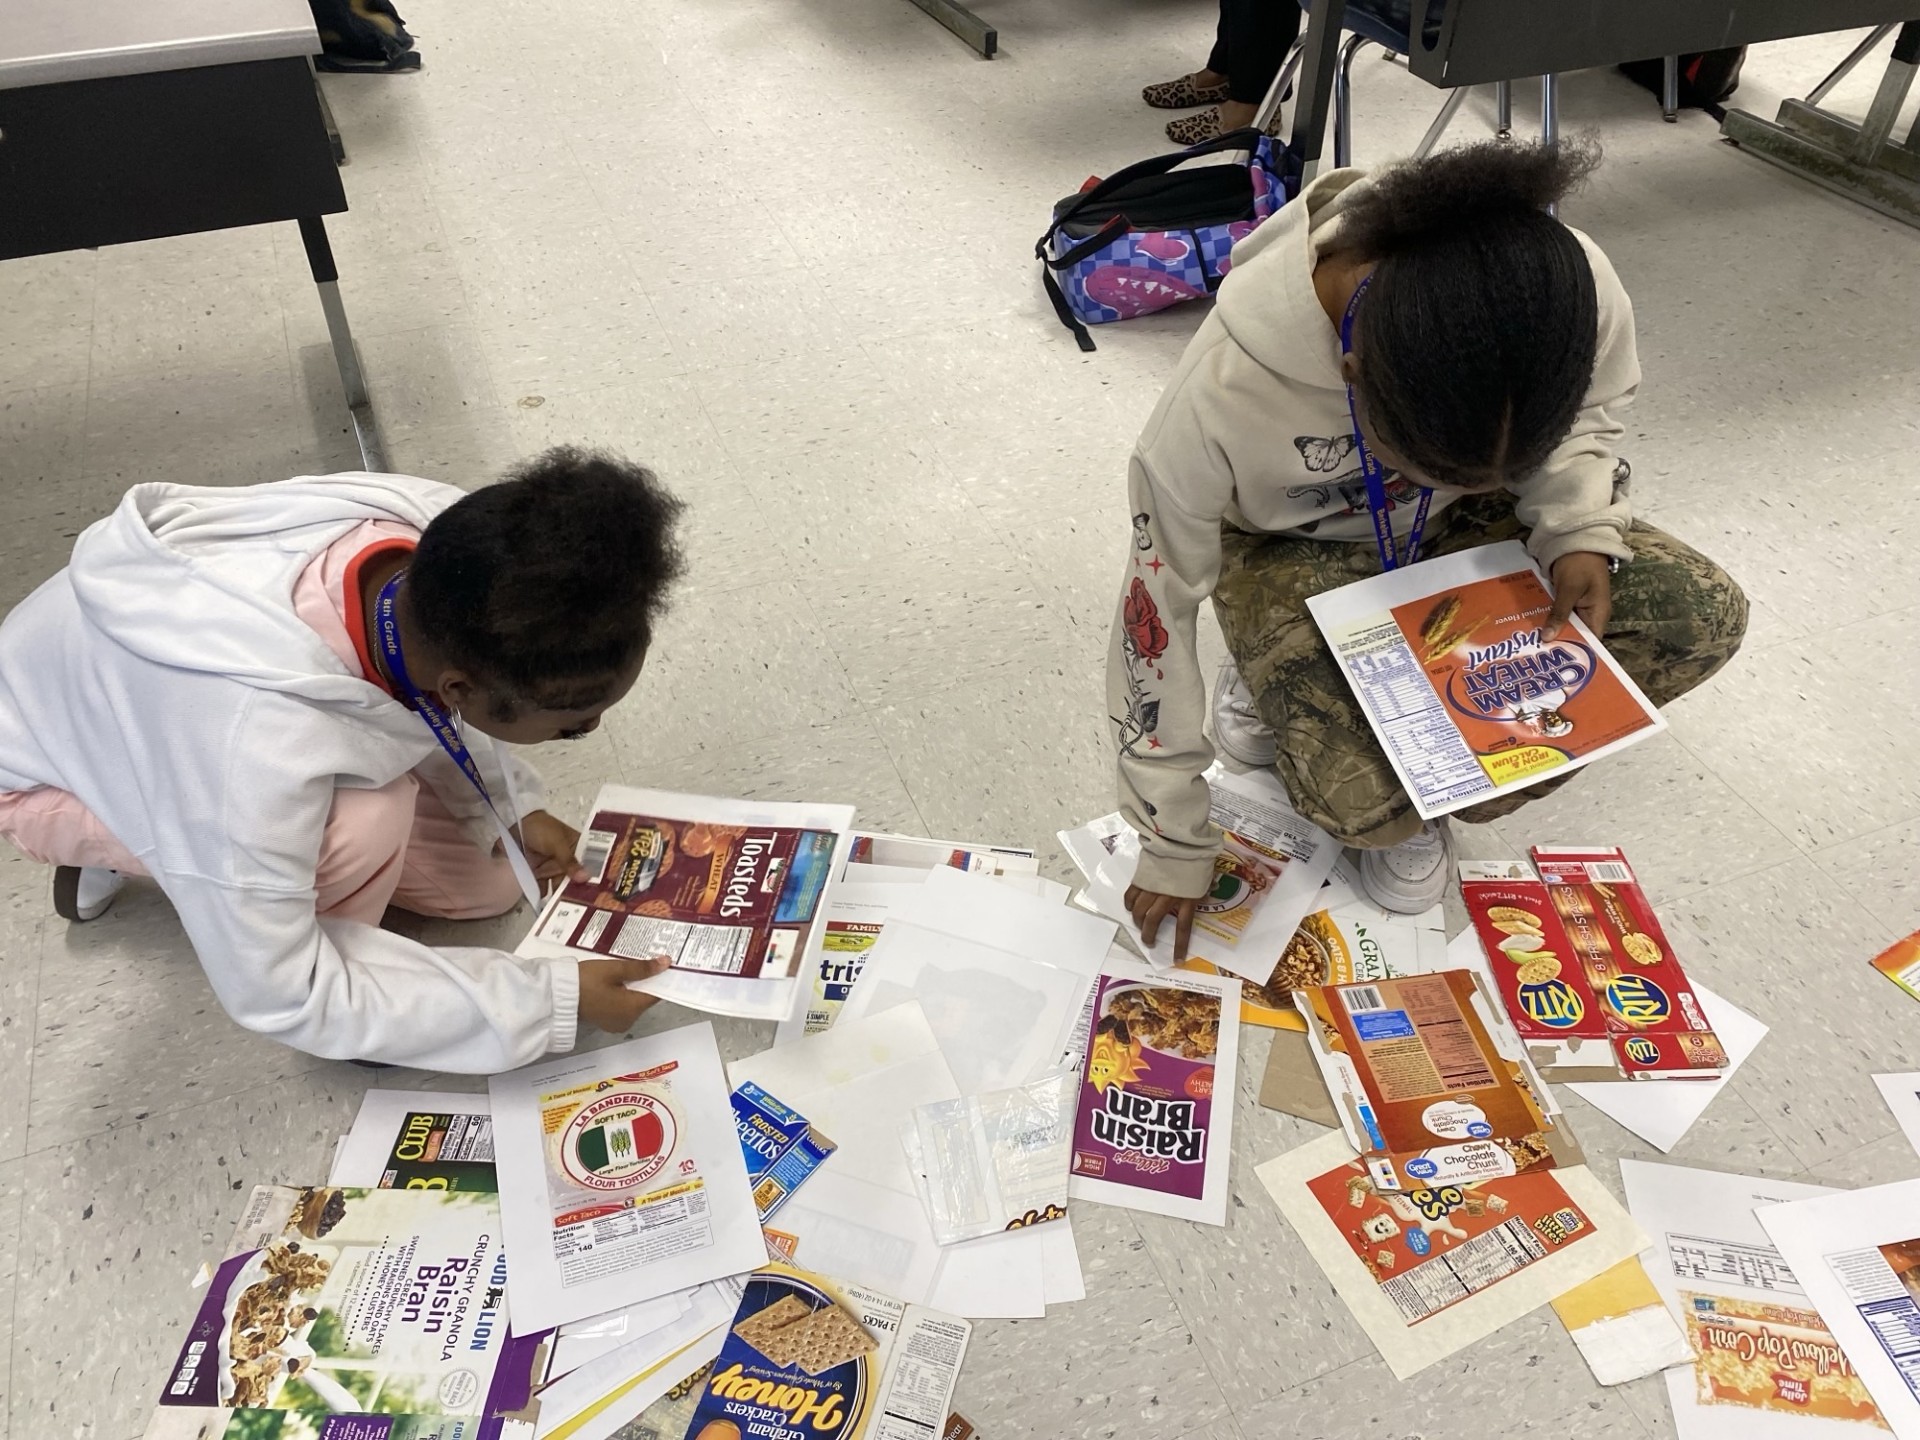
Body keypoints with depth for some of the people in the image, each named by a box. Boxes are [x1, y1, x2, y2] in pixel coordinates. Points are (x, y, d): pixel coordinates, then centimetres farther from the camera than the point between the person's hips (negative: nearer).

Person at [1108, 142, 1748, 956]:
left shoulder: (1566, 291, -29)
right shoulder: (1225, 390, -37)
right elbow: (1156, 610, -23)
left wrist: (1580, 535, -23)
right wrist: (1173, 848, -15)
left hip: (1462, 528, 4)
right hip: (1295, 554, -4)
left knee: (1703, 618, -17)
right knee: (1369, 803, -28)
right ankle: (1282, 685, 8)